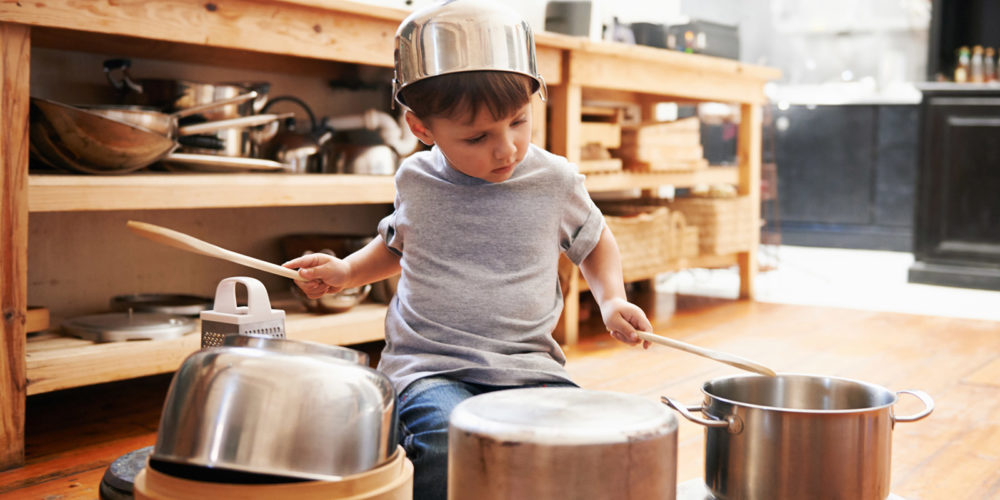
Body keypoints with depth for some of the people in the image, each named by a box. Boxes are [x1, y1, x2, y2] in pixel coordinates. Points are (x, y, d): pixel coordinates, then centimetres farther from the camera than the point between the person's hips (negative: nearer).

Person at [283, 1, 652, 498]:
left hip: (527, 364, 1)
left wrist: (612, 299, 3)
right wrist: (346, 271, 11)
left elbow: (594, 240, 21)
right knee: (448, 445, -32)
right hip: (427, 366, 0)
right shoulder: (416, 180, 5)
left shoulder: (555, 181, 1)